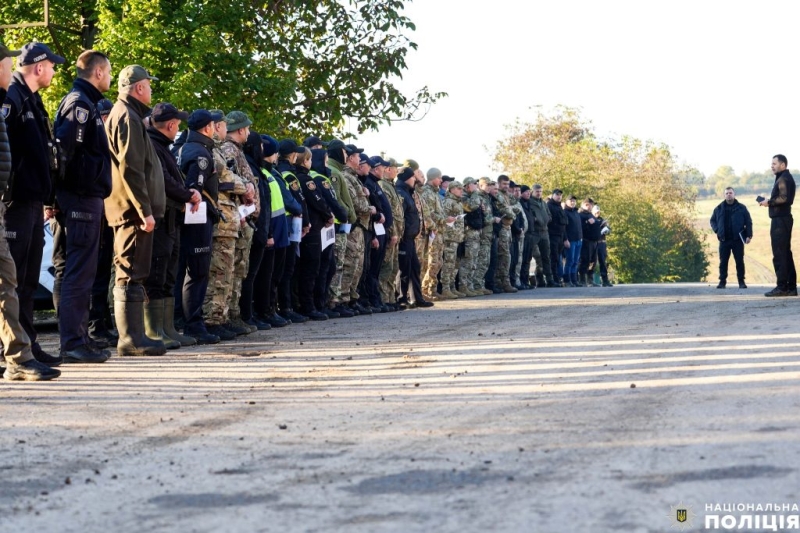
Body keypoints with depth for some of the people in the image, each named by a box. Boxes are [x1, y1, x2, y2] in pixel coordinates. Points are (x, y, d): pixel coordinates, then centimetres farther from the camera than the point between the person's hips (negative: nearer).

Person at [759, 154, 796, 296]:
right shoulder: (787, 178, 19)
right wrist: (770, 202, 11)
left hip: (780, 220, -10)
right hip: (784, 219, 10)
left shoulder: (782, 179, -12)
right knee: (786, 254, 11)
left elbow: (783, 198, -24)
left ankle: (782, 287, -10)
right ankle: (791, 287, 13)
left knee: (779, 255, -9)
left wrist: (769, 202, -12)